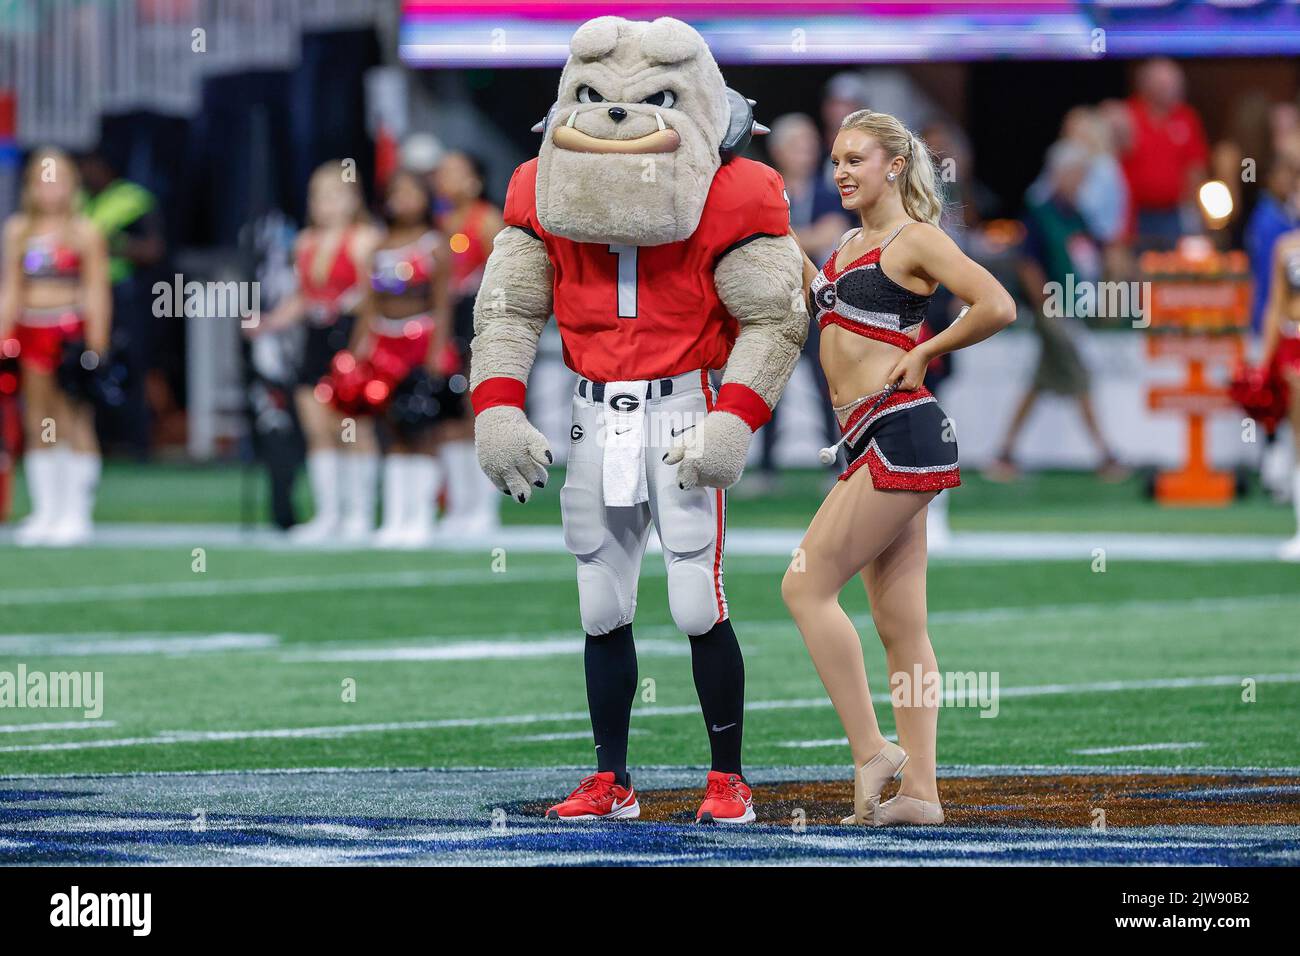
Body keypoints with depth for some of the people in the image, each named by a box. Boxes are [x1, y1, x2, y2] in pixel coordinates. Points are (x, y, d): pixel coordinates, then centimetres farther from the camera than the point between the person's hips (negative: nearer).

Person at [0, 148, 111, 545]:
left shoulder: (85, 232, 0)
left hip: (71, 331, -4)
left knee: (75, 423, -4)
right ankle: (45, 513, 11)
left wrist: (95, 345, -8)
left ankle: (76, 515, 1)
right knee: (38, 427, 5)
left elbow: (97, 291, -2)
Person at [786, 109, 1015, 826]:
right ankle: (920, 790, 5)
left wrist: (924, 353, -8)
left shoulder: (913, 239, -6)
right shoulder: (850, 245, 20)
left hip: (901, 431, -9)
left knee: (807, 586, -11)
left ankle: (871, 750, -9)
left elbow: (997, 307, -16)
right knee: (899, 625, 6)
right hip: (872, 443, 9)